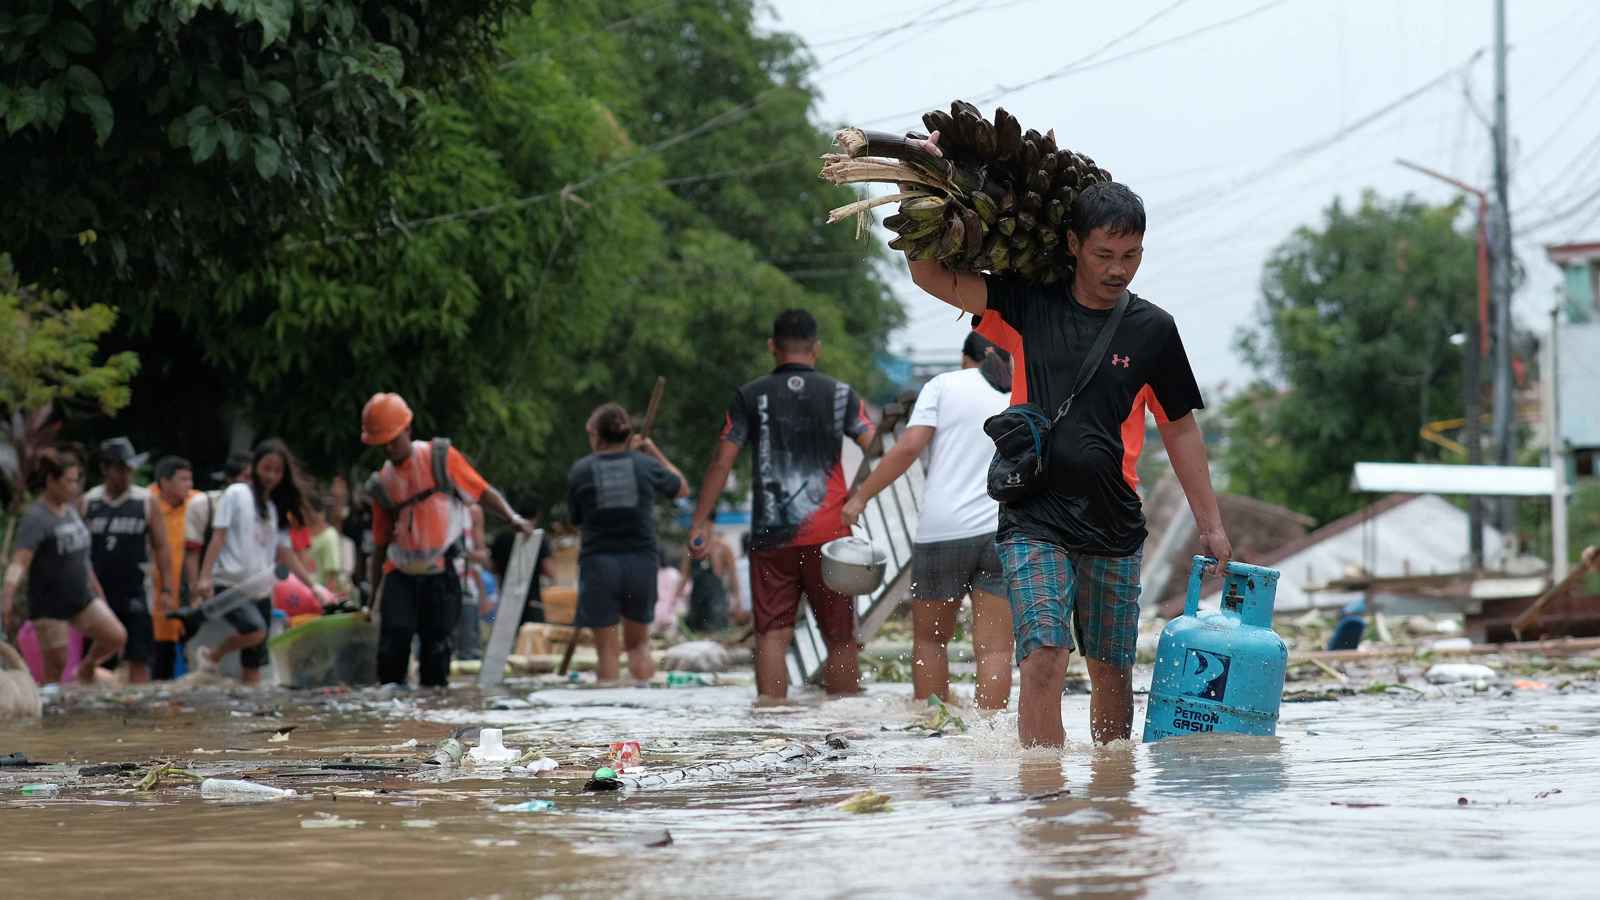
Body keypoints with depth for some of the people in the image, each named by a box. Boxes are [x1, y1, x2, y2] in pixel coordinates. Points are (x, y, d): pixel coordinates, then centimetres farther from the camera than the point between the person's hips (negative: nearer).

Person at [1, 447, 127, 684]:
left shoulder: (70, 509, 7)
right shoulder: (35, 517, -17)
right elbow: (20, 562, -28)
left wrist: (96, 589, 26)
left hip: (81, 596, 7)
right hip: (49, 602, -7)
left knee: (117, 637, -1)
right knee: (56, 665, -3)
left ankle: (87, 667, 24)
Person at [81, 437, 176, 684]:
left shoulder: (146, 502, 1)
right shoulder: (87, 503, 4)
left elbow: (160, 547, 0)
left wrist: (167, 589, -7)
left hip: (136, 594, -2)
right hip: (99, 593, 2)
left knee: (139, 659, -4)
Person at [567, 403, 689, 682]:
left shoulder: (581, 470, -4)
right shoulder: (645, 465, 0)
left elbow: (576, 519, 5)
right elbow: (682, 488, 18)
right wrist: (656, 453, 23)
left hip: (598, 563, -2)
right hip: (642, 561, 2)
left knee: (607, 649, 4)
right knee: (638, 643, 16)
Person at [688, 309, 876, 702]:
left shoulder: (751, 396, 3)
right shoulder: (839, 394, 3)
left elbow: (722, 461, 1)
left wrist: (700, 522, 5)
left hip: (771, 536, 0)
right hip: (828, 535, 0)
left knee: (772, 634, 0)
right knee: (840, 637, 6)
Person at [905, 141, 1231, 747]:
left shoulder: (1152, 329, 5)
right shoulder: (1028, 306, 2)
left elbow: (1179, 428, 13)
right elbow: (931, 276, 0)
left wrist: (1210, 524, 12)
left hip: (1114, 529, 2)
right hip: (1035, 520, -2)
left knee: (1112, 674, 9)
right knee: (1044, 659, -17)